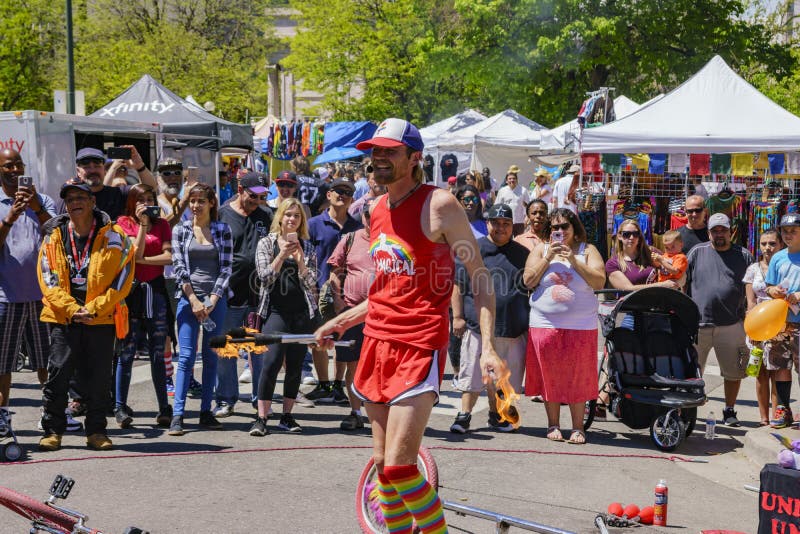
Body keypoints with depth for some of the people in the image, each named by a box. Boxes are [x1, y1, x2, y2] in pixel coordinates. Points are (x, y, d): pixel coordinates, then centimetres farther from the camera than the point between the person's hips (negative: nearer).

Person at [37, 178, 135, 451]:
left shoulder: (113, 236, -1)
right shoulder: (54, 236, 4)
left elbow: (122, 279, -4)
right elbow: (48, 279, 1)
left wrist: (93, 308, -11)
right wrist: (72, 309, -10)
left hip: (101, 319, -1)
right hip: (63, 318, 1)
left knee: (99, 378, 4)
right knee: (57, 374, -2)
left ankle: (96, 431, 16)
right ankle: (52, 431, 9)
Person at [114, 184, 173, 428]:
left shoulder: (162, 224, 11)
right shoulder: (125, 222, 5)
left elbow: (169, 256, -2)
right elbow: (136, 252, -9)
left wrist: (142, 260, -9)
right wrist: (143, 223, -12)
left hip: (156, 289, 2)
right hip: (132, 289, -2)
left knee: (158, 352, 4)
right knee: (127, 351, -3)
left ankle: (164, 408, 7)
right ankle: (121, 407, 3)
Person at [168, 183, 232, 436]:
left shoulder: (223, 230, 7)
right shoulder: (180, 230, 6)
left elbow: (226, 269, 2)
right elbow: (179, 268, 1)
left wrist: (212, 302, -7)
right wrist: (194, 300, -8)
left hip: (216, 299, 1)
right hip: (188, 298, -1)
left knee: (211, 356, 4)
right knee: (186, 356, -7)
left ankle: (206, 412, 10)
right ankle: (177, 415, -9)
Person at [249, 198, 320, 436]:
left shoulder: (307, 246, 11)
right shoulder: (267, 243, 4)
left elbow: (311, 282, 3)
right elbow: (265, 277, -5)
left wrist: (299, 257, -11)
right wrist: (282, 255, -16)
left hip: (302, 312, 3)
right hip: (276, 311, -3)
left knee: (295, 365, 4)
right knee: (271, 362, -14)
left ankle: (287, 416, 13)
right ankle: (261, 418, -12)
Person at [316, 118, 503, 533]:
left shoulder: (439, 205, -8)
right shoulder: (377, 210, 13)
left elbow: (480, 276, -9)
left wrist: (488, 347, -18)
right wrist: (341, 322, 26)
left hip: (419, 347, -7)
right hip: (377, 343, 7)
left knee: (398, 466, -13)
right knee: (382, 462, 10)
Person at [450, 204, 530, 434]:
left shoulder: (522, 254, 13)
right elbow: (458, 286, 2)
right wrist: (458, 317, -4)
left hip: (513, 328, 3)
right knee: (473, 372, -2)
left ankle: (496, 415, 22)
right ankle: (464, 414, 6)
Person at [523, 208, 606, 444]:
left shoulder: (587, 250, 5)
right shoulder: (541, 250, 10)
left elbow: (599, 282, -7)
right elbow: (528, 281, -1)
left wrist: (574, 260, -13)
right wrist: (547, 258, -9)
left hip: (580, 325, -1)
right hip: (545, 324, 1)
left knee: (578, 378, 0)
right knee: (550, 376, 3)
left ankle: (577, 427, 8)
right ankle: (553, 424, 14)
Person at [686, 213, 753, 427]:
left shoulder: (744, 256, 8)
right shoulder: (697, 253, 6)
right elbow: (682, 283, 8)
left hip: (731, 325, 1)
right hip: (697, 324, -1)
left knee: (733, 372, 7)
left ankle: (729, 411, 22)